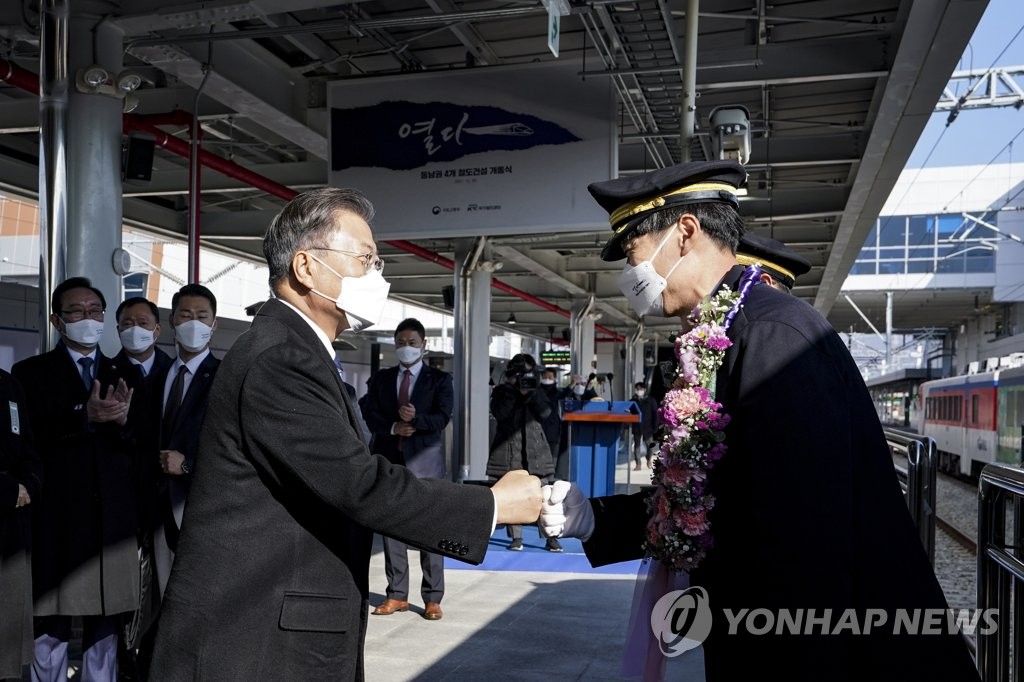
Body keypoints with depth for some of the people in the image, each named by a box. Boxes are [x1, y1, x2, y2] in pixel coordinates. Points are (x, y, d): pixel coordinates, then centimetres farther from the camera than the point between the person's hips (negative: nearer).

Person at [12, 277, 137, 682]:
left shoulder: (124, 377, 12)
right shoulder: (31, 373, 4)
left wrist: (123, 420, -17)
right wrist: (85, 415, -24)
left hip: (113, 520, 3)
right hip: (56, 519, -2)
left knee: (104, 627, 9)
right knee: (50, 629, 2)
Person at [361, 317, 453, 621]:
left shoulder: (440, 379, 6)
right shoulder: (381, 378, 14)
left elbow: (443, 417, -6)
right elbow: (370, 415, 3)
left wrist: (416, 419, -21)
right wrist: (393, 428, -13)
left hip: (425, 462, -3)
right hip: (389, 461, 3)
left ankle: (432, 598, 4)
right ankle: (397, 595, 15)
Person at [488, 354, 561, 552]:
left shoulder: (536, 391, 12)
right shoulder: (501, 391, 6)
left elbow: (545, 413, -4)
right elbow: (499, 414, -11)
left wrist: (531, 393, -13)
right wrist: (512, 390, -15)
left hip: (535, 449, 1)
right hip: (509, 450, -1)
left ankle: (551, 537, 1)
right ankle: (516, 538, 7)